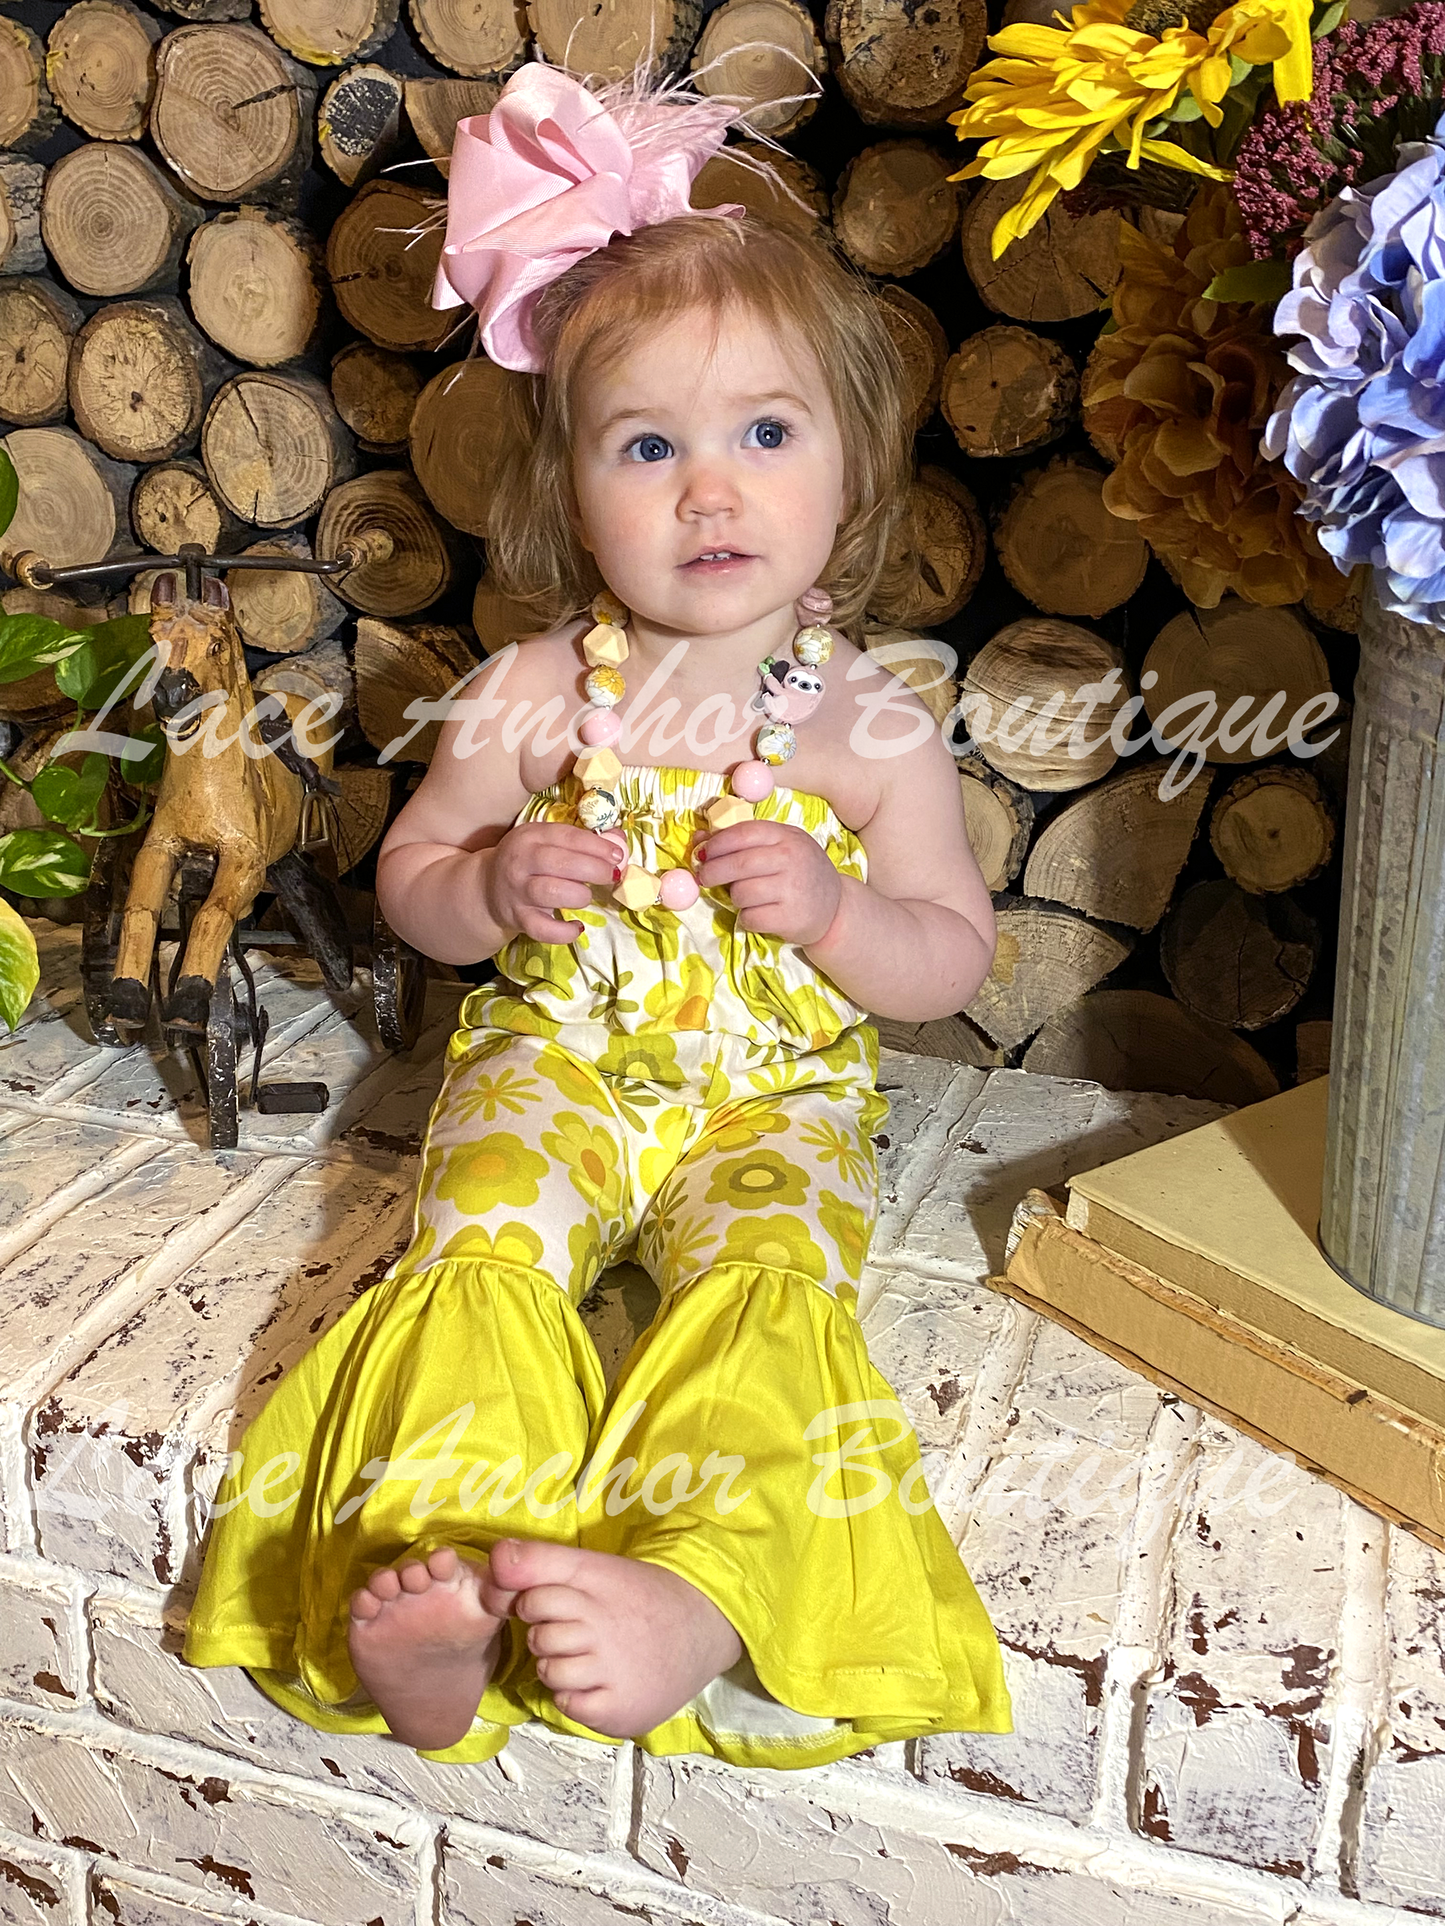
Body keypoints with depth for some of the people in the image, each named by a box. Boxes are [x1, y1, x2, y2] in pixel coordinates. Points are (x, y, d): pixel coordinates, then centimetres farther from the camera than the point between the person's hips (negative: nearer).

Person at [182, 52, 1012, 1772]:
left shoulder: (873, 729, -4)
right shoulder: (532, 701, -2)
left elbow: (953, 959, 4)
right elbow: (408, 882, 10)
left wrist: (829, 912, -18)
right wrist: (491, 888, -14)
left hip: (778, 1095, 0)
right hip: (555, 1063, 1)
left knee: (769, 1293, -29)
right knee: (479, 1268, -26)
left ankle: (698, 1597, -43)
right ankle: (434, 1585, -38)